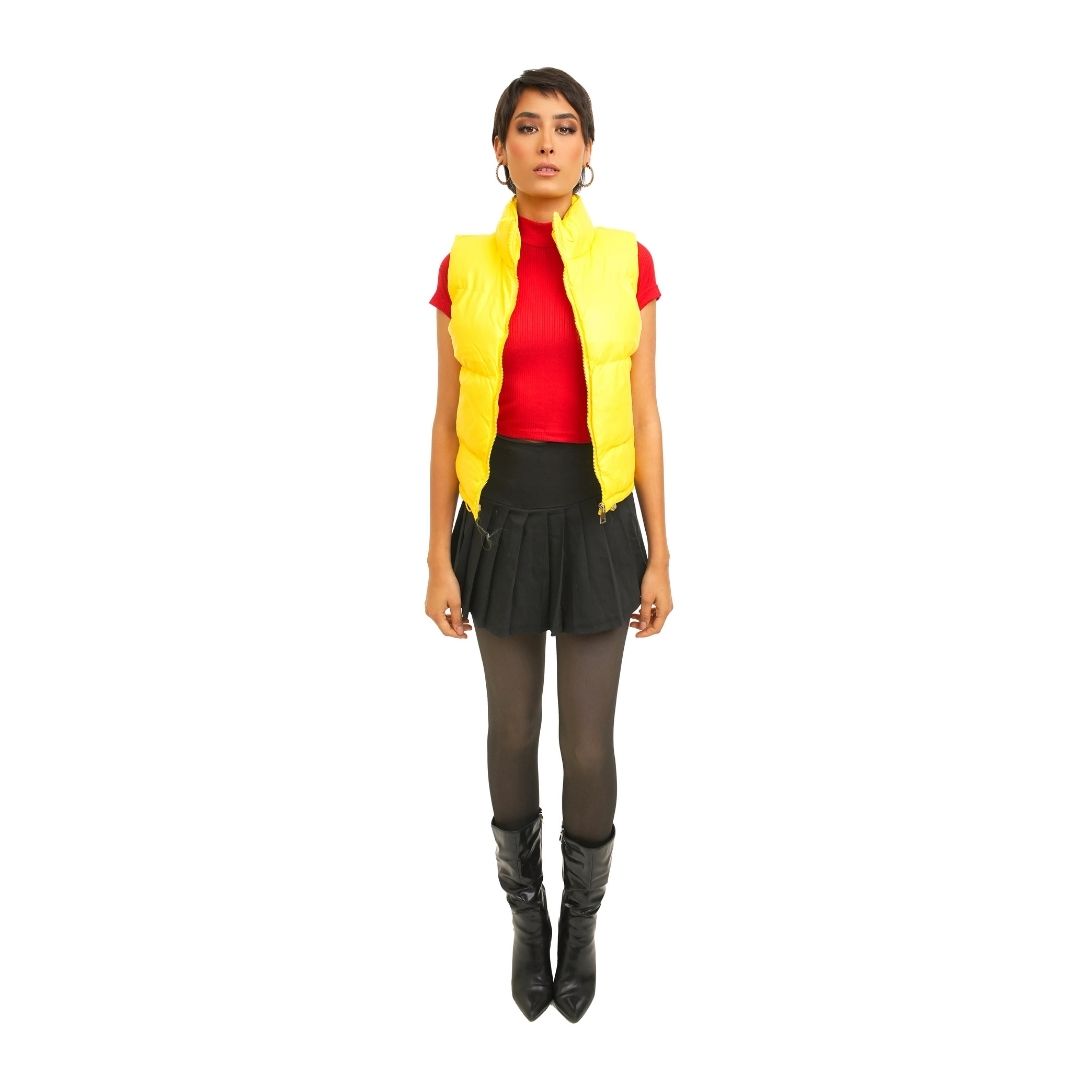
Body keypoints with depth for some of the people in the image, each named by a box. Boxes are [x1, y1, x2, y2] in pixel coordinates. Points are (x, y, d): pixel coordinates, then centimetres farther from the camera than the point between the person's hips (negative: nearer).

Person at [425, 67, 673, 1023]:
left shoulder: (627, 261, -1)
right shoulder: (466, 267, 0)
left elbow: (645, 417, 0)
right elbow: (449, 420, 2)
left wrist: (659, 556, -1)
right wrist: (439, 559, -1)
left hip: (597, 519, 0)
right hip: (501, 515, 1)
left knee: (590, 747, 7)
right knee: (512, 735, 13)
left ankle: (582, 920, 35)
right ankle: (528, 914, 38)